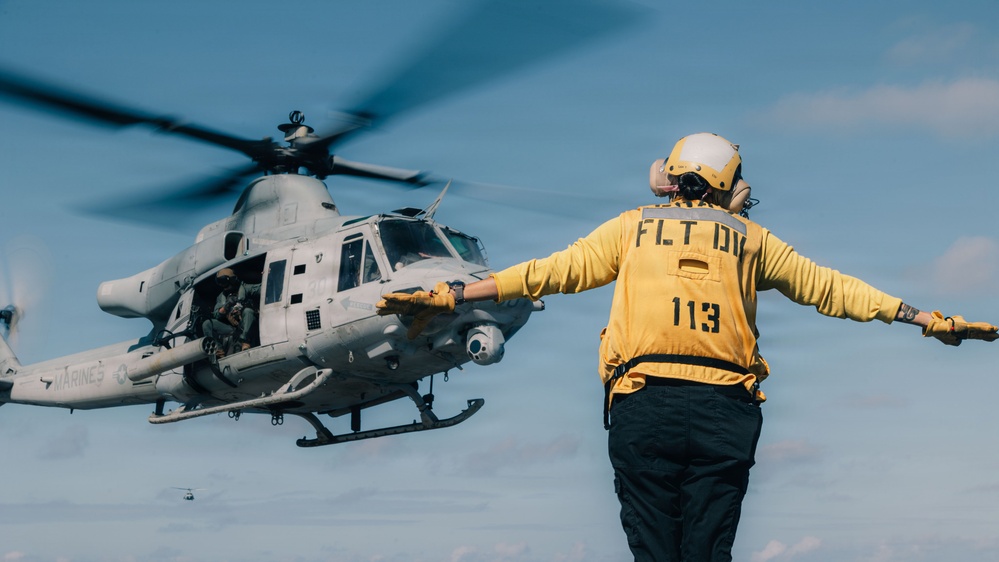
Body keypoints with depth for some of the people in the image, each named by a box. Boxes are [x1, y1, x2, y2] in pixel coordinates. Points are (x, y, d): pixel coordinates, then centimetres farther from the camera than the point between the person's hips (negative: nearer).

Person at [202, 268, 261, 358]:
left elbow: (260, 290, -8)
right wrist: (226, 307, -8)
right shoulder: (221, 297, 22)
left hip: (245, 326, -4)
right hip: (231, 328, 4)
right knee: (207, 324, -11)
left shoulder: (245, 288, 9)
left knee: (247, 311, -33)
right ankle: (219, 350, -24)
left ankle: (244, 342, -39)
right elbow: (216, 315, 10)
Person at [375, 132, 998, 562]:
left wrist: (453, 294, 18)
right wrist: (929, 319, 32)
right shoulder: (750, 238, 18)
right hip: (725, 409, 1)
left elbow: (553, 270, 13)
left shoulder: (633, 227, 16)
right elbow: (831, 289, 23)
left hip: (643, 404, 0)